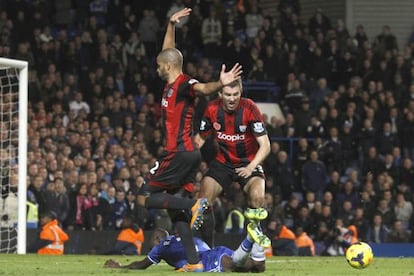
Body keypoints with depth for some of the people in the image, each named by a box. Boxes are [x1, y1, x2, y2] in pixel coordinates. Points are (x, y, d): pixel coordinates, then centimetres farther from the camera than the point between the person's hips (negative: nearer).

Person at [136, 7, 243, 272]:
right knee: (176, 208, 7)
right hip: (189, 153, 9)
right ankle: (194, 262, 0)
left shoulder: (183, 84, -13)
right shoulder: (172, 84, 13)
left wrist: (220, 84, -55)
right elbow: (168, 53, 29)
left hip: (179, 153, -9)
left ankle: (193, 205, -16)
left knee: (145, 197, -5)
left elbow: (203, 88, -35)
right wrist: (171, 25, 26)